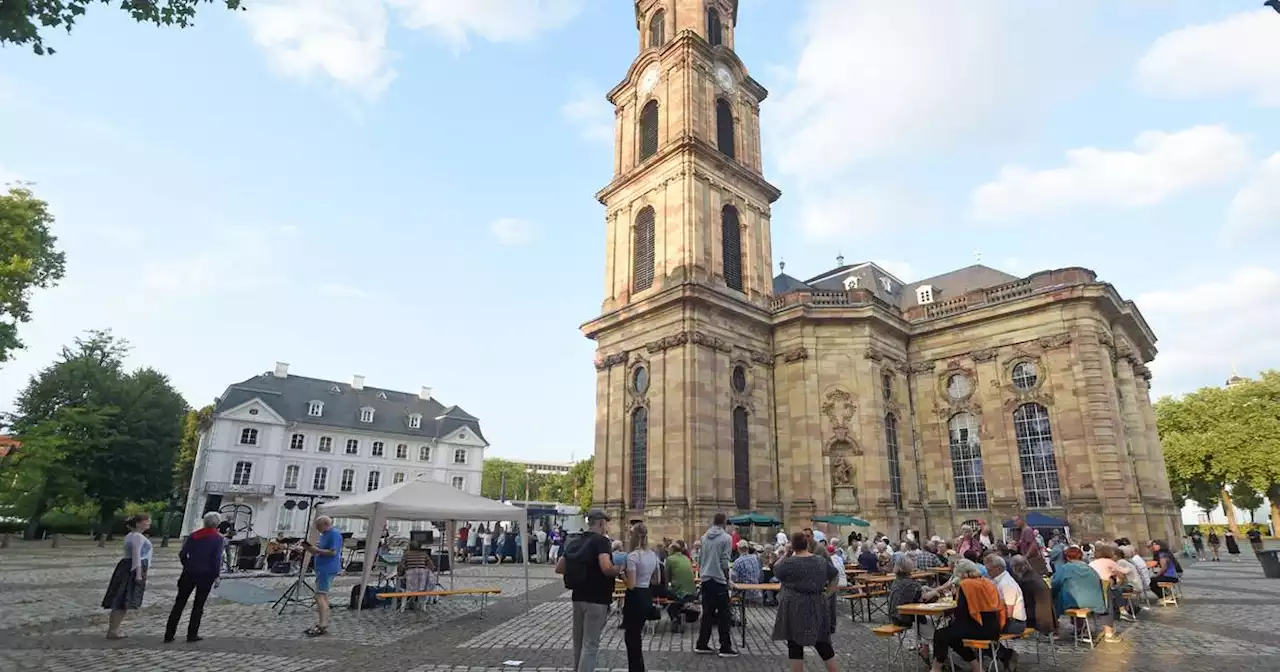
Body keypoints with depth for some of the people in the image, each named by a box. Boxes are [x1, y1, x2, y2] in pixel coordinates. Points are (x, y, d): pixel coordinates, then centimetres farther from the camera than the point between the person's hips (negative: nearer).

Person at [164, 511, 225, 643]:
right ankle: (192, 635, 11)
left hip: (189, 573, 3)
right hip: (206, 574, -3)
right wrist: (216, 575, -2)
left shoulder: (194, 535, 2)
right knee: (198, 605, 8)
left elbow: (182, 554, 1)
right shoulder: (218, 538, -8)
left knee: (179, 603, 11)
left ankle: (169, 634, 12)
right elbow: (217, 559, -12)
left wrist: (187, 566, 16)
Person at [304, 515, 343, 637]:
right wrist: (309, 547, 4)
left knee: (320, 596, -11)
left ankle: (323, 626, -10)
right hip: (322, 568, 10)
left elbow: (333, 552, -20)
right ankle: (322, 624, 20)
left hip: (327, 569, -10)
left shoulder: (334, 534, -14)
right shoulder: (324, 534, 16)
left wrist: (317, 549, -16)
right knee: (323, 596, 13)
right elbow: (318, 552, 20)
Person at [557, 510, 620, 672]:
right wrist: (619, 569, -9)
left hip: (578, 597, 7)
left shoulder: (575, 542, 9)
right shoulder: (601, 540, -15)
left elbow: (559, 568, 11)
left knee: (579, 642, 18)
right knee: (590, 645, -2)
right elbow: (606, 568, -28)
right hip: (596, 599, -7)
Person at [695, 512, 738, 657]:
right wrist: (727, 579, -1)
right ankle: (725, 648, 5)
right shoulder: (726, 538, -10)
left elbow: (699, 559, 12)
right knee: (723, 615, 3)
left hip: (706, 580, 6)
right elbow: (725, 562, -12)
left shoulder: (704, 537, 7)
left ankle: (701, 645, 16)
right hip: (719, 580, -6)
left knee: (707, 613, 13)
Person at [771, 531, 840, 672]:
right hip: (817, 606, 5)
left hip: (794, 608, -4)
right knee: (822, 642, 14)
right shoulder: (821, 561, 4)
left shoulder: (788, 562, -12)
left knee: (795, 644, 3)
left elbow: (775, 570, 4)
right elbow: (836, 576, 15)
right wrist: (827, 593, 15)